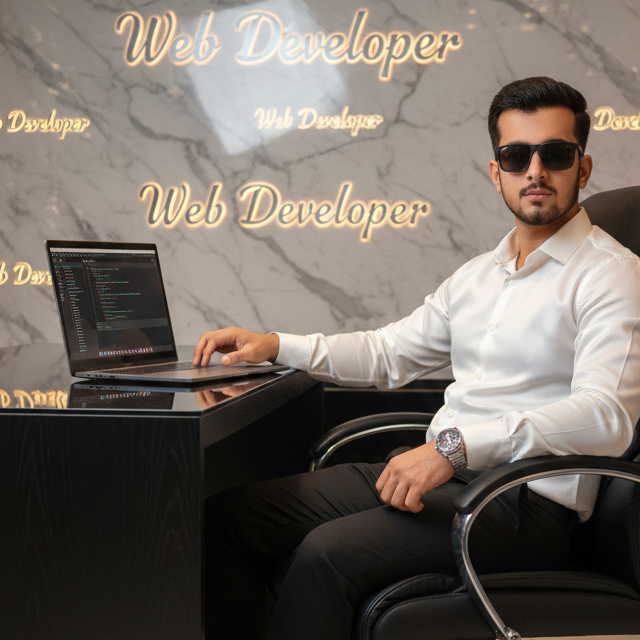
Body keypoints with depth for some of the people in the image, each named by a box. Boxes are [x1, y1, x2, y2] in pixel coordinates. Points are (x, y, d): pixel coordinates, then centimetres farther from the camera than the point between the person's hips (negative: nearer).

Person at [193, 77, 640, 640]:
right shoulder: (478, 276, 19)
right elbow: (387, 354, 27)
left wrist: (457, 443, -29)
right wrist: (274, 345, 14)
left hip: (525, 503, -8)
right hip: (437, 473, 8)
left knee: (327, 553, -29)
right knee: (231, 514, -4)